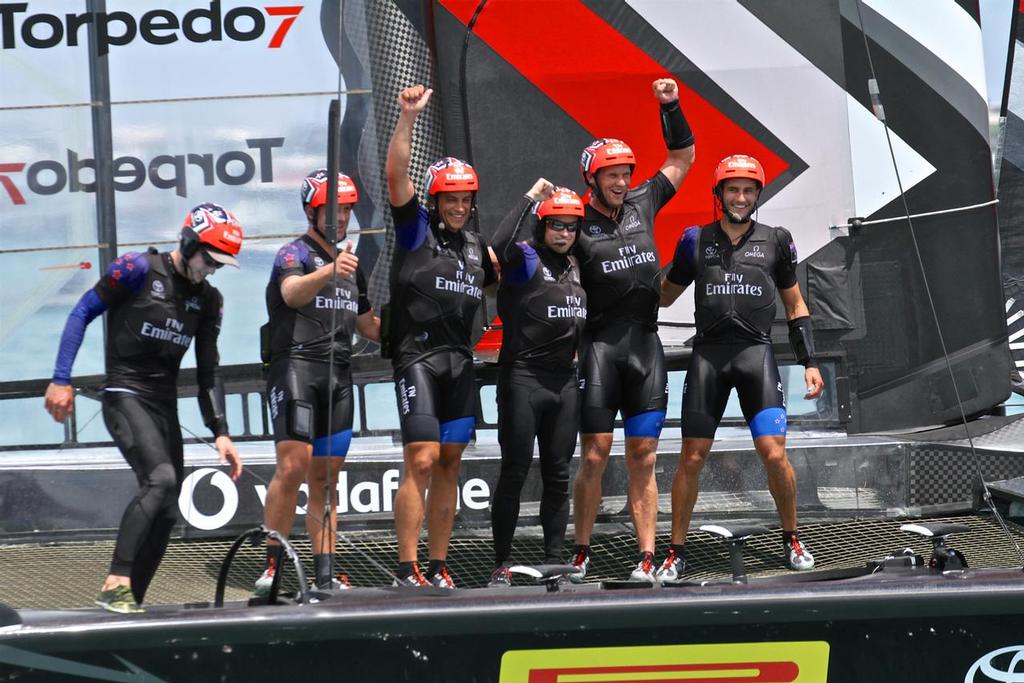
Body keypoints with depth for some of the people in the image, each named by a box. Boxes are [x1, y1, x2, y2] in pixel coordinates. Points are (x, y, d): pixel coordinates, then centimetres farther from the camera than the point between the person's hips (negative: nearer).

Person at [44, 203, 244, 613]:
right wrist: (61, 380, -12)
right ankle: (115, 585, -31)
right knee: (161, 479, -27)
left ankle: (130, 602, 10)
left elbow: (207, 372, 14)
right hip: (125, 398, -7)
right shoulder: (138, 270, -9)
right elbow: (82, 313, -6)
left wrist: (220, 433, 6)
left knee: (166, 513, 3)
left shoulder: (208, 301, 10)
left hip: (166, 406, 7)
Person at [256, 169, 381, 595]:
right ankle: (272, 565, -17)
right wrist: (330, 271, -46)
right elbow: (293, 293, -26)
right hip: (295, 368, -7)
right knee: (293, 466, -20)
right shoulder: (295, 253, -3)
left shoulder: (350, 265, 21)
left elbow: (369, 326, 30)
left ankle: (326, 574, 5)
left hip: (338, 377, 7)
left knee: (325, 480, 6)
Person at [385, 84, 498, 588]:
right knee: (421, 461, -13)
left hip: (459, 361, 6)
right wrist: (408, 117, -20)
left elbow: (495, 284, 32)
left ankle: (438, 566, 10)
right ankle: (407, 569, -12)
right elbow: (396, 173, -13)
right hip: (417, 357, -6)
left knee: (449, 465, 6)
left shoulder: (475, 245, 16)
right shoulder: (416, 229, -1)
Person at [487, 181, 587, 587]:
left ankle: (555, 560, 14)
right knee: (515, 472, -4)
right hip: (523, 377, -6)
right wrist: (530, 197, -24)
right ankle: (501, 564, 0)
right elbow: (500, 246, -30)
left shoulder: (575, 268, 14)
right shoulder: (525, 259, -7)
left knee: (558, 475, 9)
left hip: (564, 382, 7)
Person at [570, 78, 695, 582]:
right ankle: (581, 551, 8)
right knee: (594, 457, -4)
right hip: (599, 345, -4)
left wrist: (671, 108, 8)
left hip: (645, 346, 4)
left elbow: (682, 158, 18)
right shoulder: (577, 224, -2)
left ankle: (647, 557, 3)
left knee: (642, 459, 3)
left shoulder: (642, 204, 10)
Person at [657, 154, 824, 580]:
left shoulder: (775, 241, 11)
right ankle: (676, 553, 8)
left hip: (756, 353, -1)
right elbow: (664, 296, 22)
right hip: (708, 353, 1)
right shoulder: (697, 241, 12)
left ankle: (791, 540, 10)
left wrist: (809, 363, 11)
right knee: (692, 458, -2)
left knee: (774, 454, -10)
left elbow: (795, 307, 17)